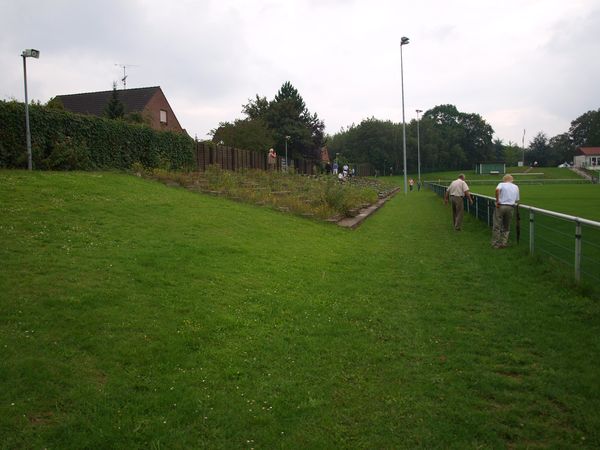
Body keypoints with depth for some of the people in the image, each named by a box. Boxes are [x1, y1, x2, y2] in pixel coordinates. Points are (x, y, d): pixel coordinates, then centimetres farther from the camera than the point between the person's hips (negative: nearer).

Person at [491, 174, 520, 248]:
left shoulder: (501, 184, 3)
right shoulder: (516, 187, 14)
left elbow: (497, 189, -21)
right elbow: (517, 200, 14)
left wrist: (497, 201, -14)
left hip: (500, 206, -3)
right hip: (510, 207, 3)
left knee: (497, 226, 3)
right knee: (506, 227, 15)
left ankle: (495, 244, 4)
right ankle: (503, 243, 10)